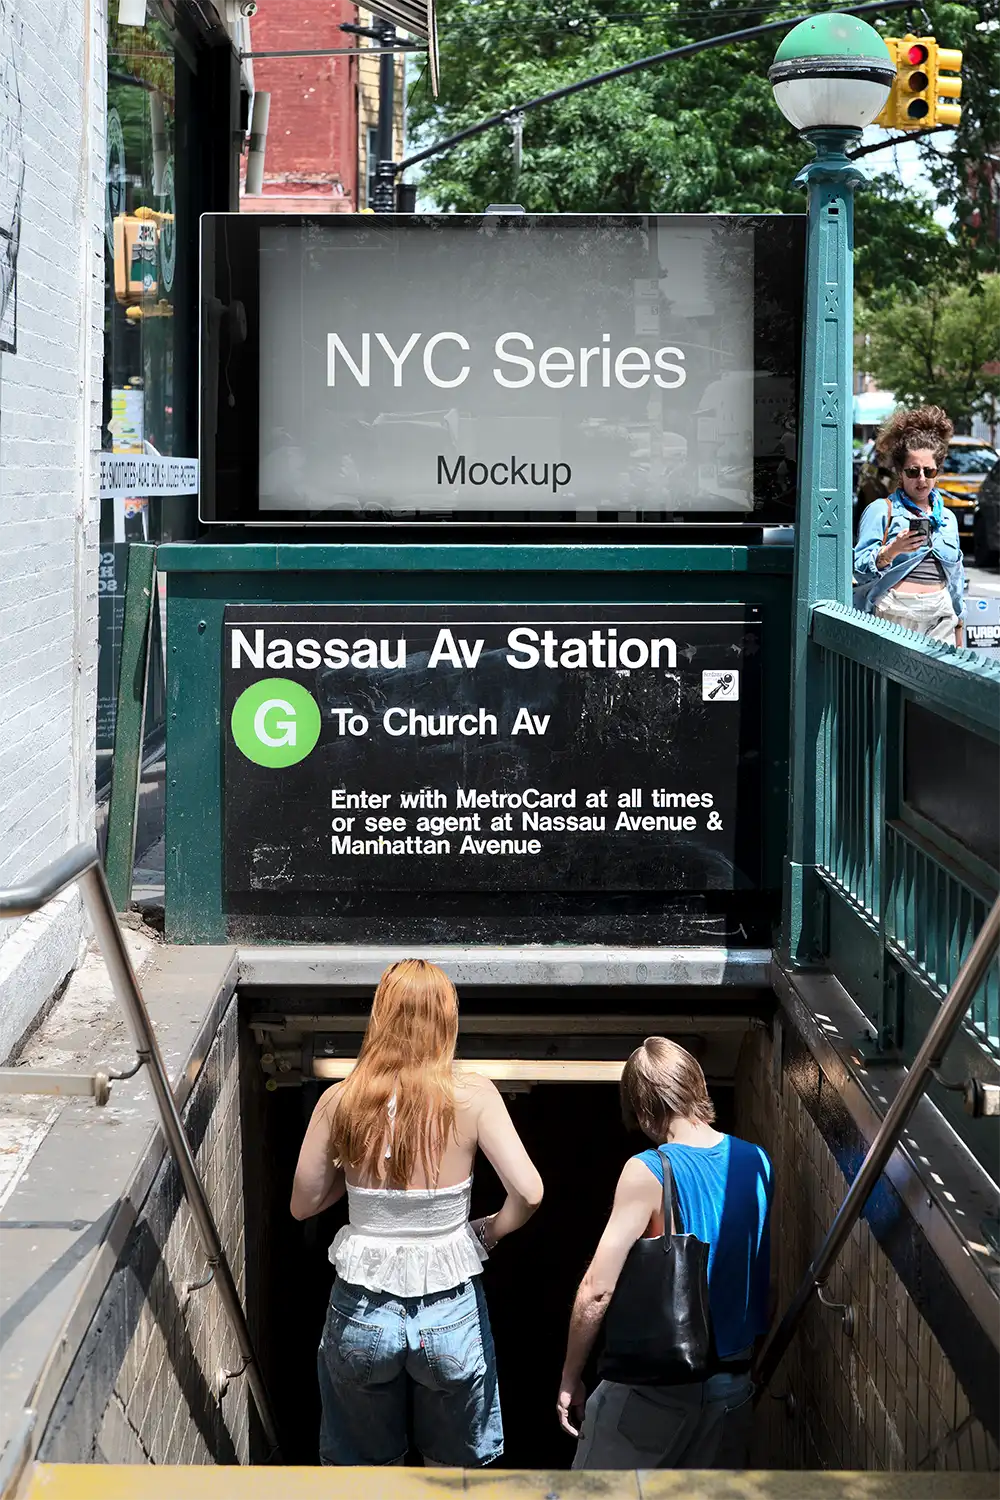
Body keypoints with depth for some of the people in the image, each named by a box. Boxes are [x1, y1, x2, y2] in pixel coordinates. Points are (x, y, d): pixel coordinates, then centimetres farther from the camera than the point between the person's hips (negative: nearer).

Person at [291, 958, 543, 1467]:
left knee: (367, 1465, 19)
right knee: (453, 1468, 19)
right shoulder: (472, 1096, -13)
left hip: (362, 1312, 1)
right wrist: (490, 1231, 1)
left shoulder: (340, 1101, -9)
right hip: (450, 1311, -1)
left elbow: (302, 1204, -1)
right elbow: (528, 1193, -19)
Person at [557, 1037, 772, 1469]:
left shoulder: (648, 1173, -17)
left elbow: (597, 1290, -17)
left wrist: (569, 1379, -6)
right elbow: (763, 1279, 10)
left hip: (655, 1385, -5)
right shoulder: (758, 1162, 0)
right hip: (733, 1386, 5)